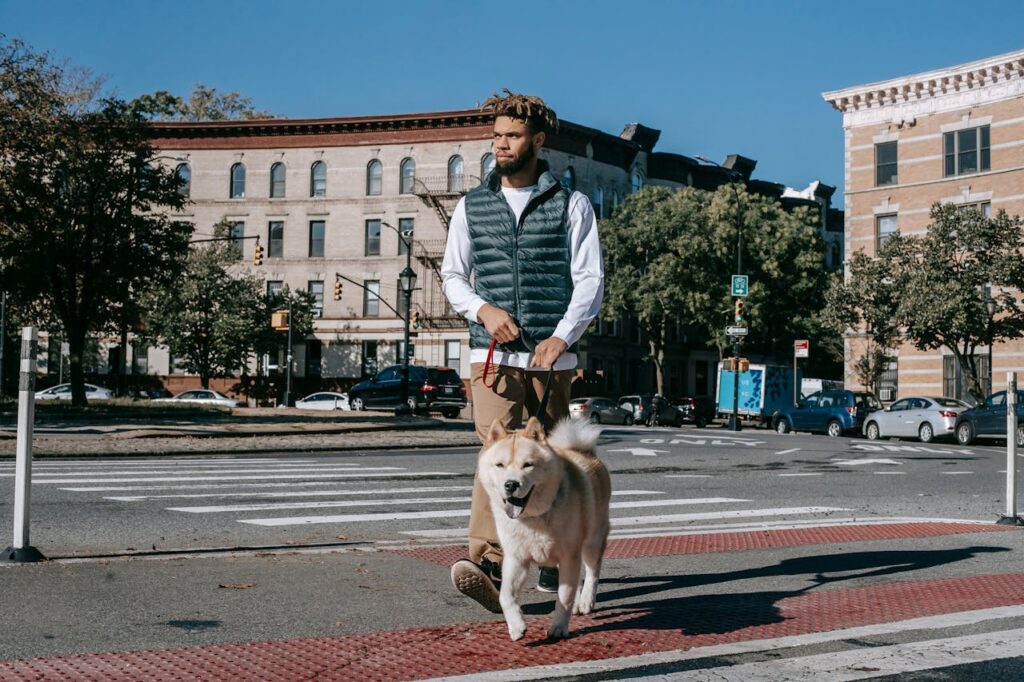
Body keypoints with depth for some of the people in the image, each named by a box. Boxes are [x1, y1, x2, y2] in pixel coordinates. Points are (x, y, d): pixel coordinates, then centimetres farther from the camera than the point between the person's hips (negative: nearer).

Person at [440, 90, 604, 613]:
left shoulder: (571, 205, 6)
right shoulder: (472, 206, 13)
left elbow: (590, 279, 0)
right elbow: (452, 276, 14)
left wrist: (563, 336, -15)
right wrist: (483, 309, -7)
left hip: (552, 355, 0)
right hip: (492, 354, 0)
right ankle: (489, 567, -26)